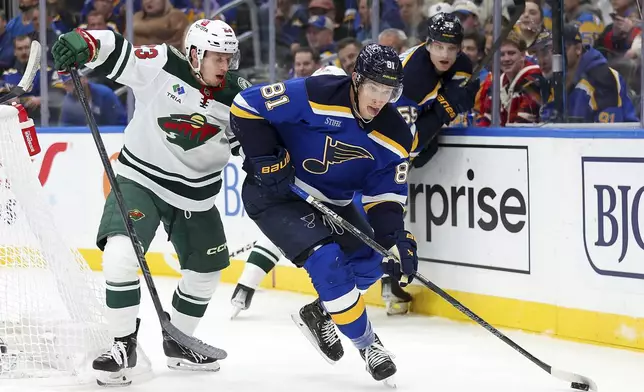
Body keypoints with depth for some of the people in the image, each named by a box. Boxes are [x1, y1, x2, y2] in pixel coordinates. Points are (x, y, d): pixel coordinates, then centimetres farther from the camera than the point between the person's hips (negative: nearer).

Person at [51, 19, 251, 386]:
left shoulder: (236, 93, -7)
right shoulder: (162, 66, -18)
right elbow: (112, 49, -21)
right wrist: (83, 42, -40)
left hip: (196, 191, 5)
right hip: (142, 178, -5)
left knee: (206, 269, 16)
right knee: (121, 253, -25)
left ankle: (178, 341, 39)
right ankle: (124, 345, -12)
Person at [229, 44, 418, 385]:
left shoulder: (394, 136, -9)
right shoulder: (315, 96, -27)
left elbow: (385, 197, -5)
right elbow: (247, 105, -22)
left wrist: (396, 238, -23)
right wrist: (266, 160, -23)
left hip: (331, 201, 7)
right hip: (275, 191, -7)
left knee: (369, 263, -2)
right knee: (326, 260, -22)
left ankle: (317, 315, 23)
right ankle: (367, 345, -6)